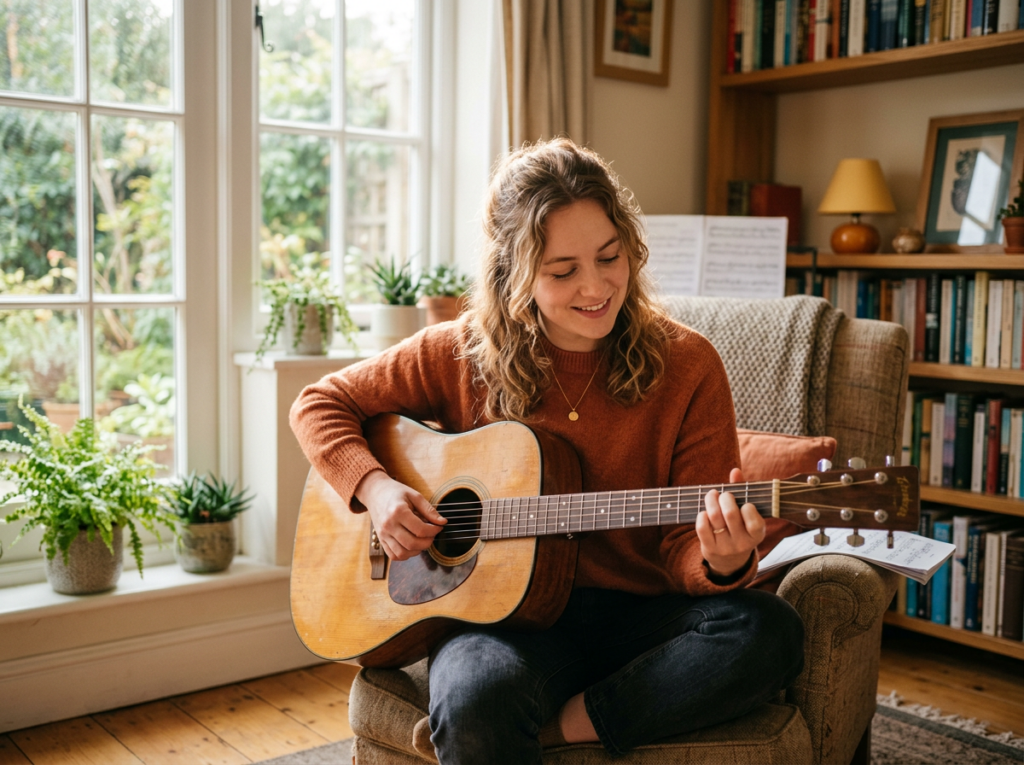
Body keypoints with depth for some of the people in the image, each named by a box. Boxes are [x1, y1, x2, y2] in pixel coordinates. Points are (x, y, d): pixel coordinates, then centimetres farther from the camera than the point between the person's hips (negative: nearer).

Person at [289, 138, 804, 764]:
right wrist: (375, 487, -9)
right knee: (476, 697, -37)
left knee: (768, 631, -29)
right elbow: (320, 404, 9)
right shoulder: (462, 354, -1)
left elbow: (682, 548, -4)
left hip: (638, 614, 2)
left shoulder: (686, 365, -4)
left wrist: (722, 562, -28)